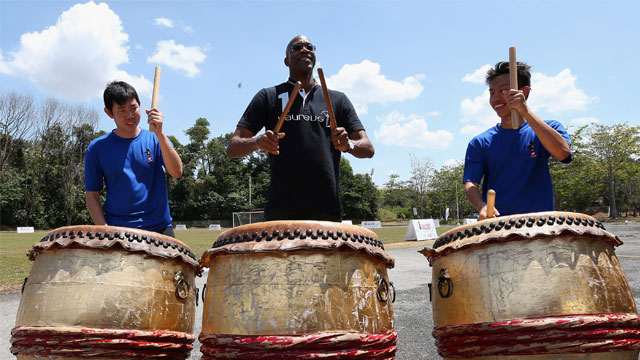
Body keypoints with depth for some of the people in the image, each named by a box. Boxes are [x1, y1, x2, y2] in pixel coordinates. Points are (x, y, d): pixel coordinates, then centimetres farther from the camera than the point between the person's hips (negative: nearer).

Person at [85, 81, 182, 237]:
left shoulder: (155, 140, 4)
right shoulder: (97, 148, 3)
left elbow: (177, 172, -12)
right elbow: (92, 196, 5)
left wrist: (159, 133, -19)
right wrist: (104, 230, -9)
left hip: (158, 227, 1)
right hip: (116, 230, 0)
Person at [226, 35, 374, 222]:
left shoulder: (337, 100, 16)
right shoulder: (268, 97, 11)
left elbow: (368, 148, 9)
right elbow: (233, 148, 5)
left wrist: (349, 144, -14)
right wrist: (257, 142, -18)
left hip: (327, 209, 2)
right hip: (281, 210, -1)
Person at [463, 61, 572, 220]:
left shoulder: (548, 128, 8)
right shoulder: (480, 143, 8)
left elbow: (563, 153, -13)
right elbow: (471, 183, 0)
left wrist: (526, 111, -17)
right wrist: (482, 206, -21)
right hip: (495, 224, 0)